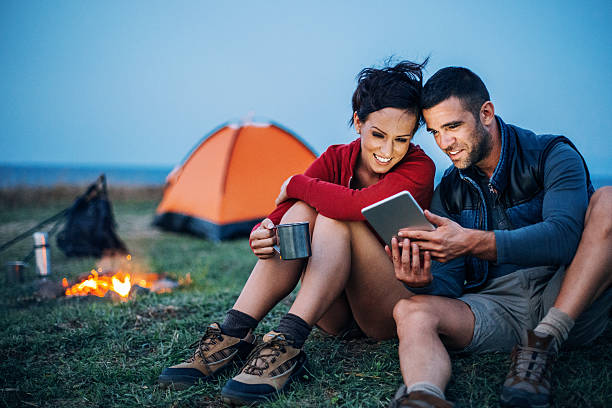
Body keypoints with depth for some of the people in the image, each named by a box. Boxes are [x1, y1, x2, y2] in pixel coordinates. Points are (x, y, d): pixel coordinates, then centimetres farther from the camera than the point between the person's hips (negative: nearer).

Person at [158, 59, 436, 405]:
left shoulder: (419, 168, -14)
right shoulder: (336, 160, 0)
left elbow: (359, 205, -35)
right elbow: (276, 220, -10)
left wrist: (297, 185, -19)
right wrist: (262, 236, -35)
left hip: (395, 310, -4)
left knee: (336, 217, -28)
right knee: (302, 210, -23)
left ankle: (287, 345, -37)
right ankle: (232, 337, -26)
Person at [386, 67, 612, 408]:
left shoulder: (552, 156, -1)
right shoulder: (448, 192, 10)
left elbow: (564, 236, -20)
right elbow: (449, 283, 3)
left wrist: (475, 242, -33)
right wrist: (425, 283, -22)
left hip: (571, 303, -2)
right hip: (495, 306, 2)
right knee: (411, 311, -24)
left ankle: (543, 344, -28)